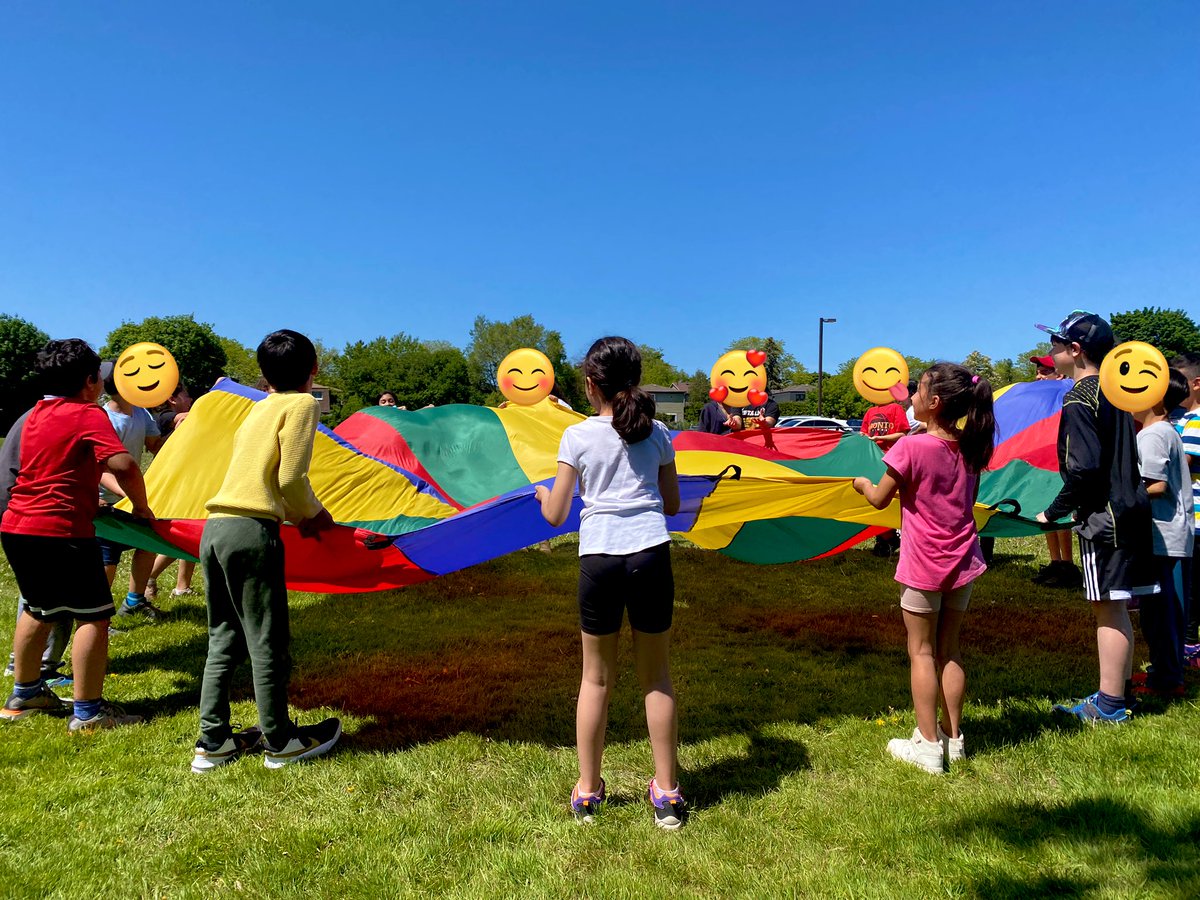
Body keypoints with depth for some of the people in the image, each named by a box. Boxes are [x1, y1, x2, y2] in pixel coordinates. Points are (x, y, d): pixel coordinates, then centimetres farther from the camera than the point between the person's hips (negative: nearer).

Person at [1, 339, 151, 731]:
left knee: (39, 609, 24)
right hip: (61, 530, -9)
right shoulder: (88, 415, -11)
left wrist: (87, 497, 24)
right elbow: (123, 465, -24)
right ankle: (88, 711, 1)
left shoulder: (35, 415, 15)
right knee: (93, 615, -2)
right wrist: (141, 507, -10)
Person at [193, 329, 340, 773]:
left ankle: (213, 742, 23)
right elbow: (291, 479, -10)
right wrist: (312, 513, 7)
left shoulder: (259, 408, 20)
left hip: (214, 528, 8)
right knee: (267, 641, 4)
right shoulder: (302, 403, -2)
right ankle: (280, 741, 17)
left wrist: (299, 512, 21)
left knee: (223, 639, 16)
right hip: (251, 532, -8)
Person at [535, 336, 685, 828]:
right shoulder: (657, 433, 6)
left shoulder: (577, 436, 0)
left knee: (596, 678, 14)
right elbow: (672, 504, 13)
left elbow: (555, 515, 1)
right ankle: (667, 793, 23)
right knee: (656, 676, 14)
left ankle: (587, 791, 27)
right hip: (651, 556, 2)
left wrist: (542, 493, 23)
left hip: (599, 560, -1)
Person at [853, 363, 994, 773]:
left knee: (922, 651, 5)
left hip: (922, 567, -6)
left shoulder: (911, 448, -17)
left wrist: (862, 483, 13)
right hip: (962, 562, 6)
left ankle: (928, 745, 9)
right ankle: (953, 738, 25)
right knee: (950, 649, 16)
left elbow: (879, 499, -9)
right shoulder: (969, 448, 1)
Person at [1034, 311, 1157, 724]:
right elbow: (1121, 458, 18)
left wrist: (1053, 512, -13)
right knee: (1116, 608, 15)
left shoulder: (1079, 399, -15)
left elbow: (1084, 468, -23)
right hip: (1130, 507, 9)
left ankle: (1109, 706, 6)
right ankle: (1118, 693, 25)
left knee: (1108, 610, -3)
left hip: (1104, 516, -9)